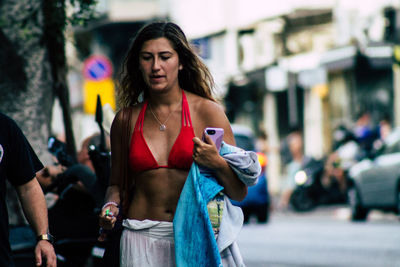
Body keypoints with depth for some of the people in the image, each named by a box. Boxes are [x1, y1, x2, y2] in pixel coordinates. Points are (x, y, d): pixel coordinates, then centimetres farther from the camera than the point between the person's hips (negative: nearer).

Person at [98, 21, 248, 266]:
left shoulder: (207, 111, -1)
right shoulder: (126, 119, 7)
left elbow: (239, 192, -1)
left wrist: (217, 164, -19)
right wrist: (110, 207, 1)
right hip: (142, 237, 2)